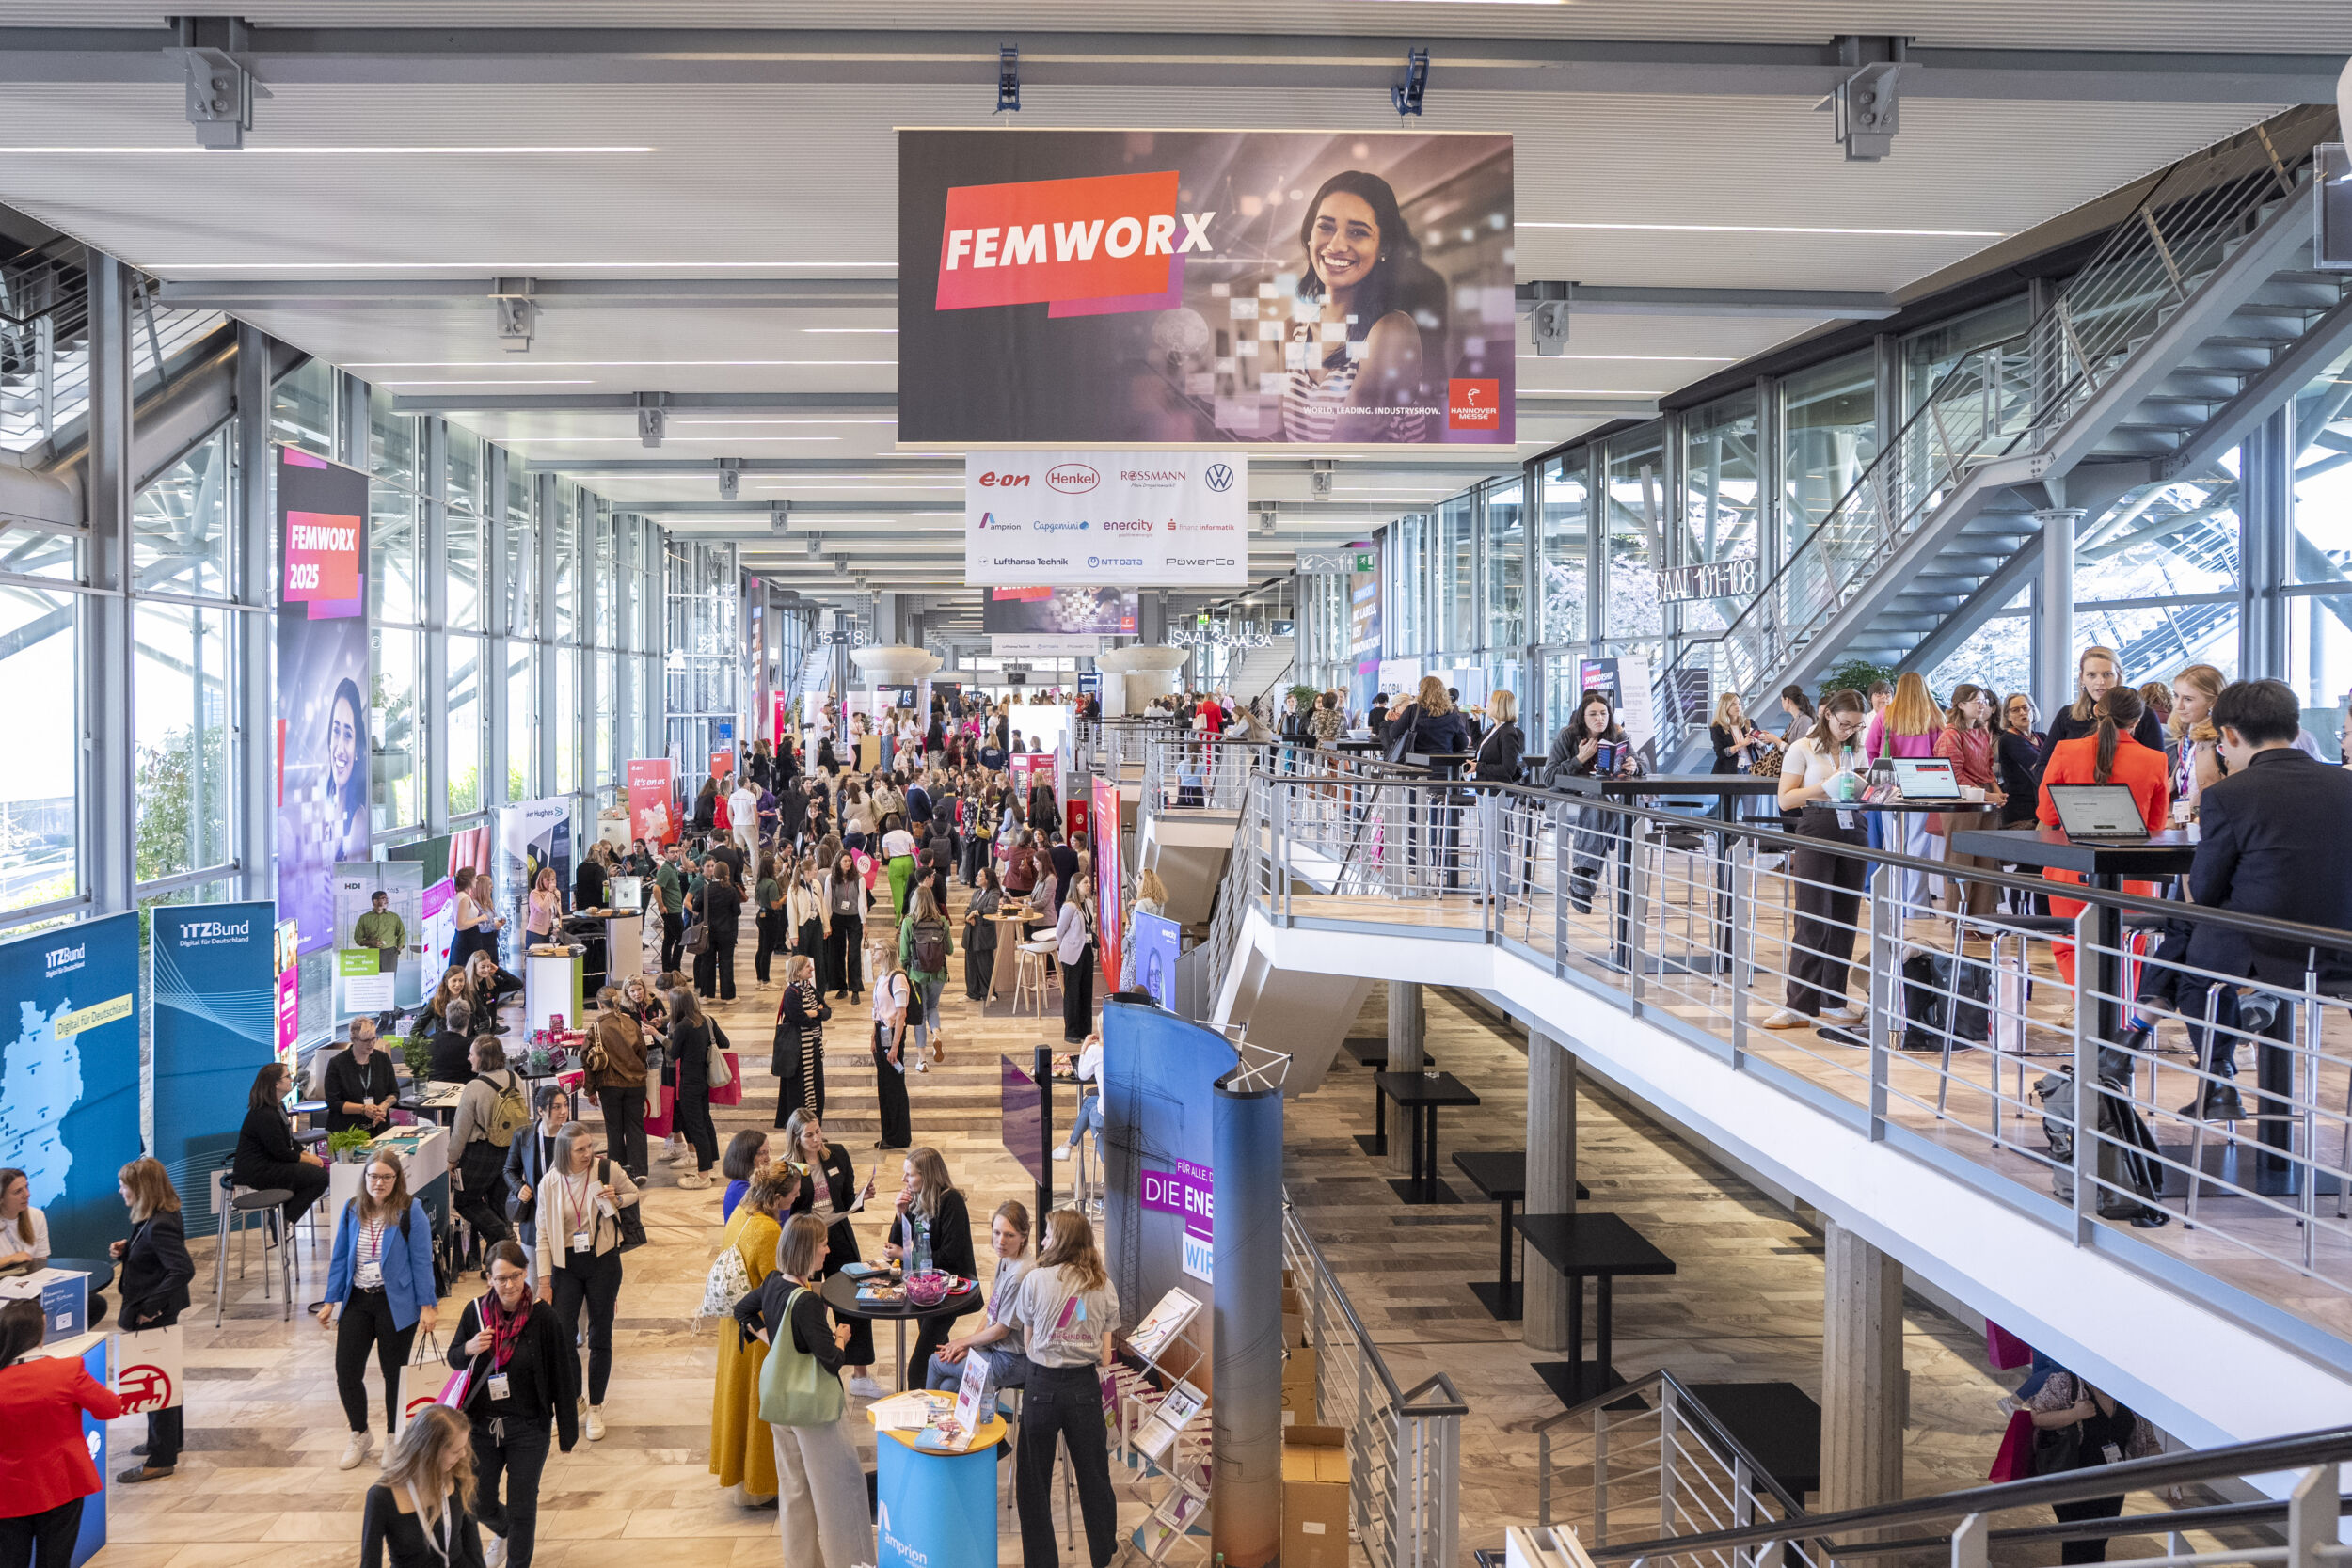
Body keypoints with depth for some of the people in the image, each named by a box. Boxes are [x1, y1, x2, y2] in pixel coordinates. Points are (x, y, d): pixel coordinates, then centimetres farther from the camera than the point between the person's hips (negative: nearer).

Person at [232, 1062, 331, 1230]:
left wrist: (307, 1154, 2)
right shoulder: (264, 1115, -21)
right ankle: (285, 1222, -8)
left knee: (321, 1169, 3)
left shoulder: (279, 1107, 12)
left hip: (269, 1165, 10)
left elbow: (290, 1142, 18)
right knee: (320, 1177, -17)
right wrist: (308, 1159, -11)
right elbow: (281, 1153, -21)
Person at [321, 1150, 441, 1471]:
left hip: (396, 1302, -4)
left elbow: (421, 1261, -7)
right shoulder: (352, 1210, 4)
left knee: (394, 1373, 7)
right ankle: (359, 1435, 23)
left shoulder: (410, 1212, -8)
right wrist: (330, 1301, 8)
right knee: (346, 1371, -1)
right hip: (358, 1300, 4)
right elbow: (340, 1258, 11)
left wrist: (427, 1304, -9)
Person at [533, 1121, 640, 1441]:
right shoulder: (550, 1183, -7)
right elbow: (544, 1235, 0)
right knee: (561, 1336, -1)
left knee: (600, 1338, 6)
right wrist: (544, 1281, -2)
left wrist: (616, 1201, -13)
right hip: (566, 1264, 1)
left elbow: (633, 1193, 10)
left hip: (603, 1261, -1)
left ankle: (595, 1409, 20)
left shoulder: (608, 1170, -10)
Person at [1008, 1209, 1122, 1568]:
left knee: (1033, 1480, 10)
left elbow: (1029, 1344, 1)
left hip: (1044, 1385, -3)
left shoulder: (1036, 1280, -8)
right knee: (1093, 1474, 15)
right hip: (1085, 1386, 3)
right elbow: (1105, 1356, 1)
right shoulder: (1104, 1286, 1)